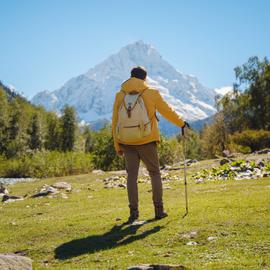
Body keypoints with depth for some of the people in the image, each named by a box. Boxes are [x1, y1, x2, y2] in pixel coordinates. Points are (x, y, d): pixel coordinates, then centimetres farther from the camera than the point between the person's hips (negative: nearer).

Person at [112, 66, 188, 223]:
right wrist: (181, 123, 24)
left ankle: (134, 211, 5)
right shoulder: (151, 93, -3)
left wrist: (117, 146, 11)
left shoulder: (120, 96, 3)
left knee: (132, 175, 8)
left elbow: (115, 122, 4)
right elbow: (167, 111, 7)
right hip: (146, 141, -2)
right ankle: (159, 209, 14)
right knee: (155, 173, 12)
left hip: (127, 142, 2)